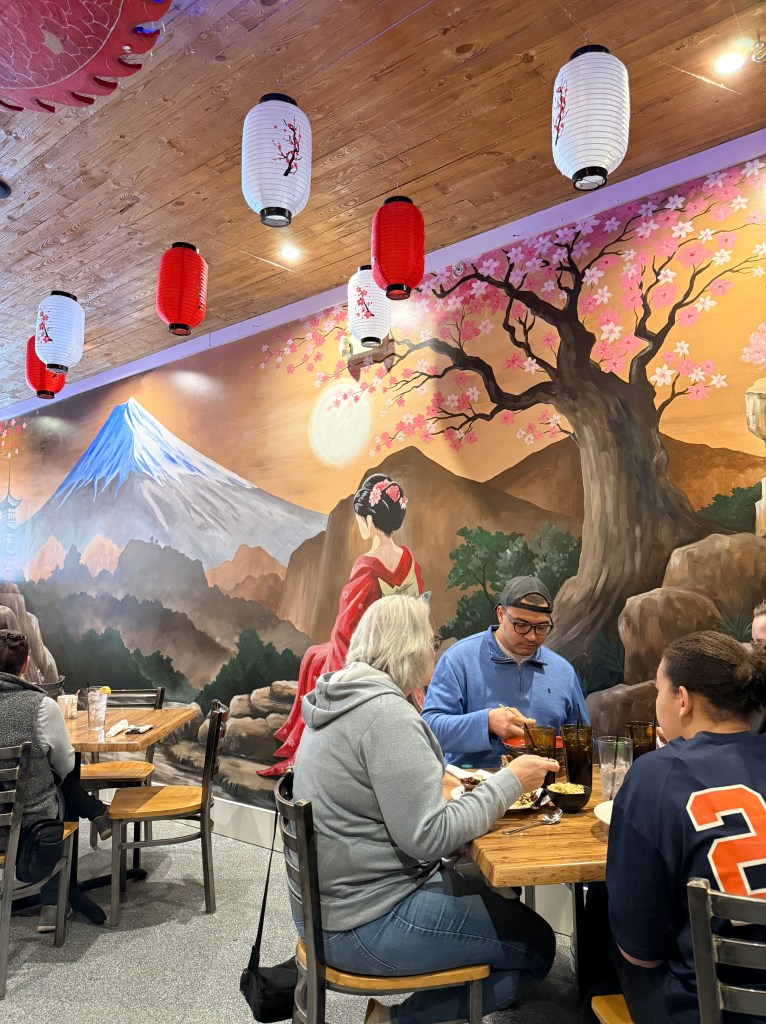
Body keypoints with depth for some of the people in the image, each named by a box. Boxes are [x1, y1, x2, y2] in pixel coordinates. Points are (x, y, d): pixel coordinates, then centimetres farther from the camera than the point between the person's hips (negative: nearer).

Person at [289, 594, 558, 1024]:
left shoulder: (340, 701, 5)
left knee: (499, 902, 20)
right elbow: (430, 836, -25)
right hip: (368, 924, -9)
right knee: (537, 945, 2)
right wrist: (510, 782, -16)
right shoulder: (386, 713, -24)